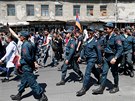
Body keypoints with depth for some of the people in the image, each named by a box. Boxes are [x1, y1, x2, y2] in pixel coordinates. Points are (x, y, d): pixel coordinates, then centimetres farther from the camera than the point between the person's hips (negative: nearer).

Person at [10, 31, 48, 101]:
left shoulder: (25, 45, -20)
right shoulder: (29, 44, 9)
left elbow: (26, 56, -28)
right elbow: (33, 55, 14)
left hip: (26, 66, -10)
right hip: (27, 66, 10)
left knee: (32, 82, -4)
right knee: (23, 81, 21)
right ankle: (18, 95, 37)